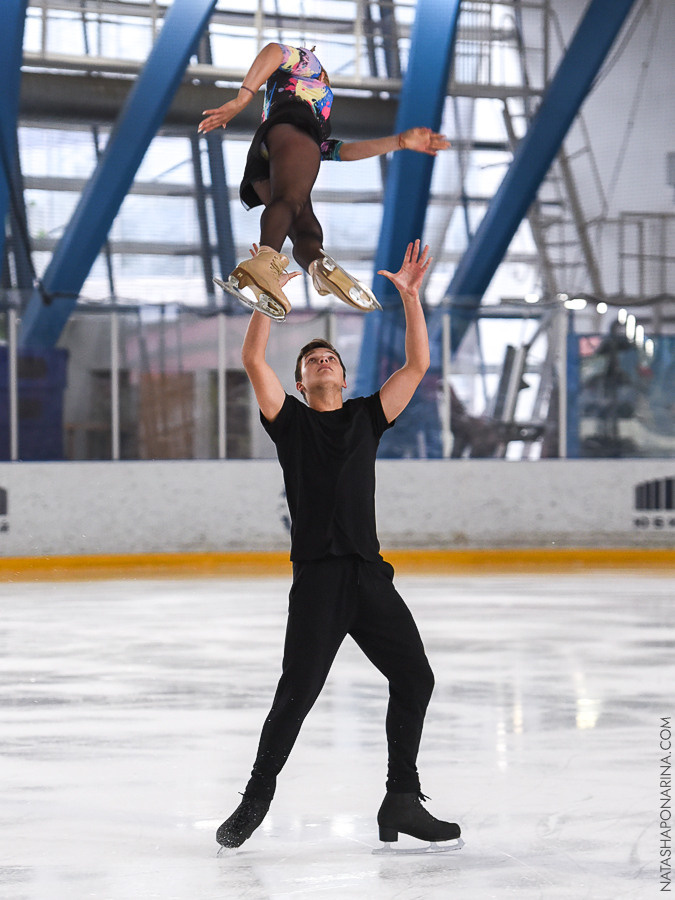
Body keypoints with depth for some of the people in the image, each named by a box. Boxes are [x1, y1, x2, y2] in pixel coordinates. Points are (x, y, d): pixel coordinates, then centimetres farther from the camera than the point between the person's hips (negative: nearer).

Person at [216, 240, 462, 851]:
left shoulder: (367, 417, 17)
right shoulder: (291, 422, 9)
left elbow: (418, 365, 12)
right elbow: (253, 361, -2)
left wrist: (410, 295, 5)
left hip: (370, 573, 4)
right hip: (317, 577, -4)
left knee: (414, 676, 0)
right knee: (297, 693, -10)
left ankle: (402, 801, 10)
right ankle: (257, 799, 6)